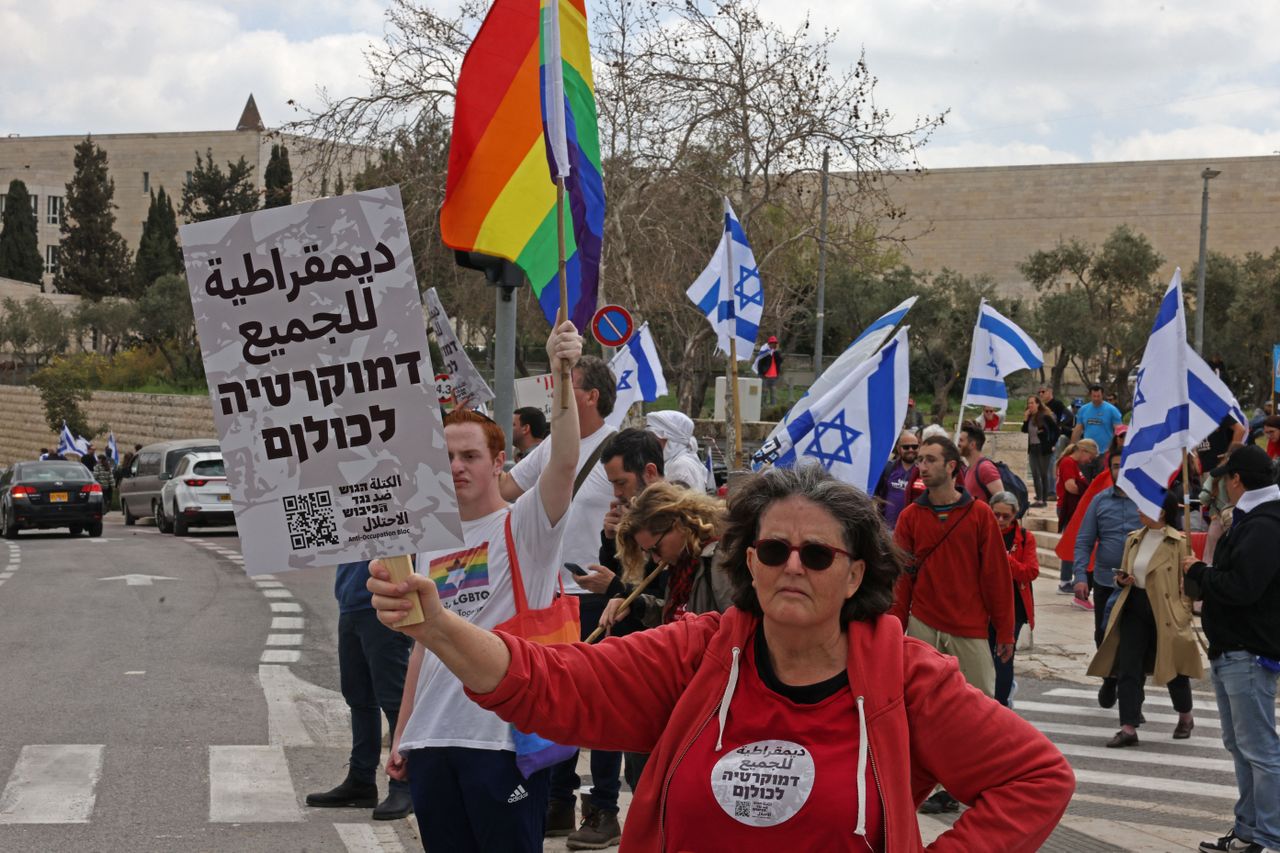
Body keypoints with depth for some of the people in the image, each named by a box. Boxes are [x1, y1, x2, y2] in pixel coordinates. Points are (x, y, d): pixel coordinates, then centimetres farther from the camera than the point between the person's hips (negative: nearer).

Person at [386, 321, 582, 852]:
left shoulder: (525, 525, -3)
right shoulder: (431, 545, 16)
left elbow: (564, 462, -23)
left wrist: (562, 375, -34)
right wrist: (401, 734, 17)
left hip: (504, 734, -6)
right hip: (431, 741, 6)